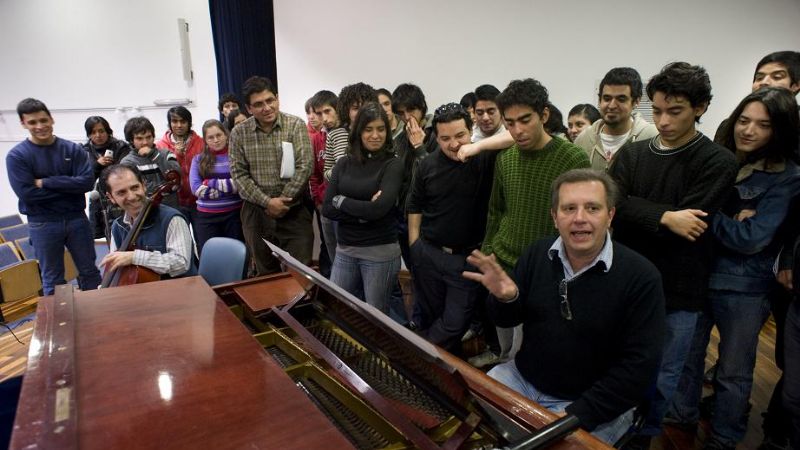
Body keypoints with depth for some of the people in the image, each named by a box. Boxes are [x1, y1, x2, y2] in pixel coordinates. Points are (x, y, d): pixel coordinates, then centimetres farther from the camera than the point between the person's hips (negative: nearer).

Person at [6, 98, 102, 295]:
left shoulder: (73, 149, -2)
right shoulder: (16, 156, -6)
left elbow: (87, 182, -13)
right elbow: (27, 193, -16)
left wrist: (46, 183, -16)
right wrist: (69, 185, -14)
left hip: (76, 219, 2)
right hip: (42, 224, -1)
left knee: (89, 271, 13)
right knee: (52, 280, 10)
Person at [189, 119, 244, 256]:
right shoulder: (198, 160, 7)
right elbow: (196, 189, -6)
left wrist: (212, 182, -10)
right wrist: (230, 188, -12)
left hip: (234, 214, -1)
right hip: (206, 217, 2)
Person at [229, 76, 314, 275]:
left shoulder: (296, 125, -5)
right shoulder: (239, 133, 1)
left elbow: (305, 167, -11)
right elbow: (238, 174, -2)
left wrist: (283, 201, -13)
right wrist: (267, 202, -12)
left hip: (294, 211, -2)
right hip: (256, 212, 2)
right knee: (266, 273, 14)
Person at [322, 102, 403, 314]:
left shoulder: (392, 165, -7)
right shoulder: (344, 163, 4)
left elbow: (379, 209, -19)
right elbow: (327, 208, -2)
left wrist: (341, 200, -7)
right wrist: (363, 213, -14)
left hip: (380, 252, -4)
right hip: (345, 250, 4)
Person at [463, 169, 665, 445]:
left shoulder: (641, 277, -16)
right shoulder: (537, 253, -5)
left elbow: (638, 367, -16)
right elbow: (509, 320, 4)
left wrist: (576, 417, -20)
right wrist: (506, 298, -19)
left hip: (591, 404, -3)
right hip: (522, 378, 4)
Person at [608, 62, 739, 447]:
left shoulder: (718, 162, -8)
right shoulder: (632, 153, 2)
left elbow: (690, 225, -18)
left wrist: (635, 208, -12)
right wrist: (664, 217, -23)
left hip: (677, 290, -2)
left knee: (661, 376, 14)